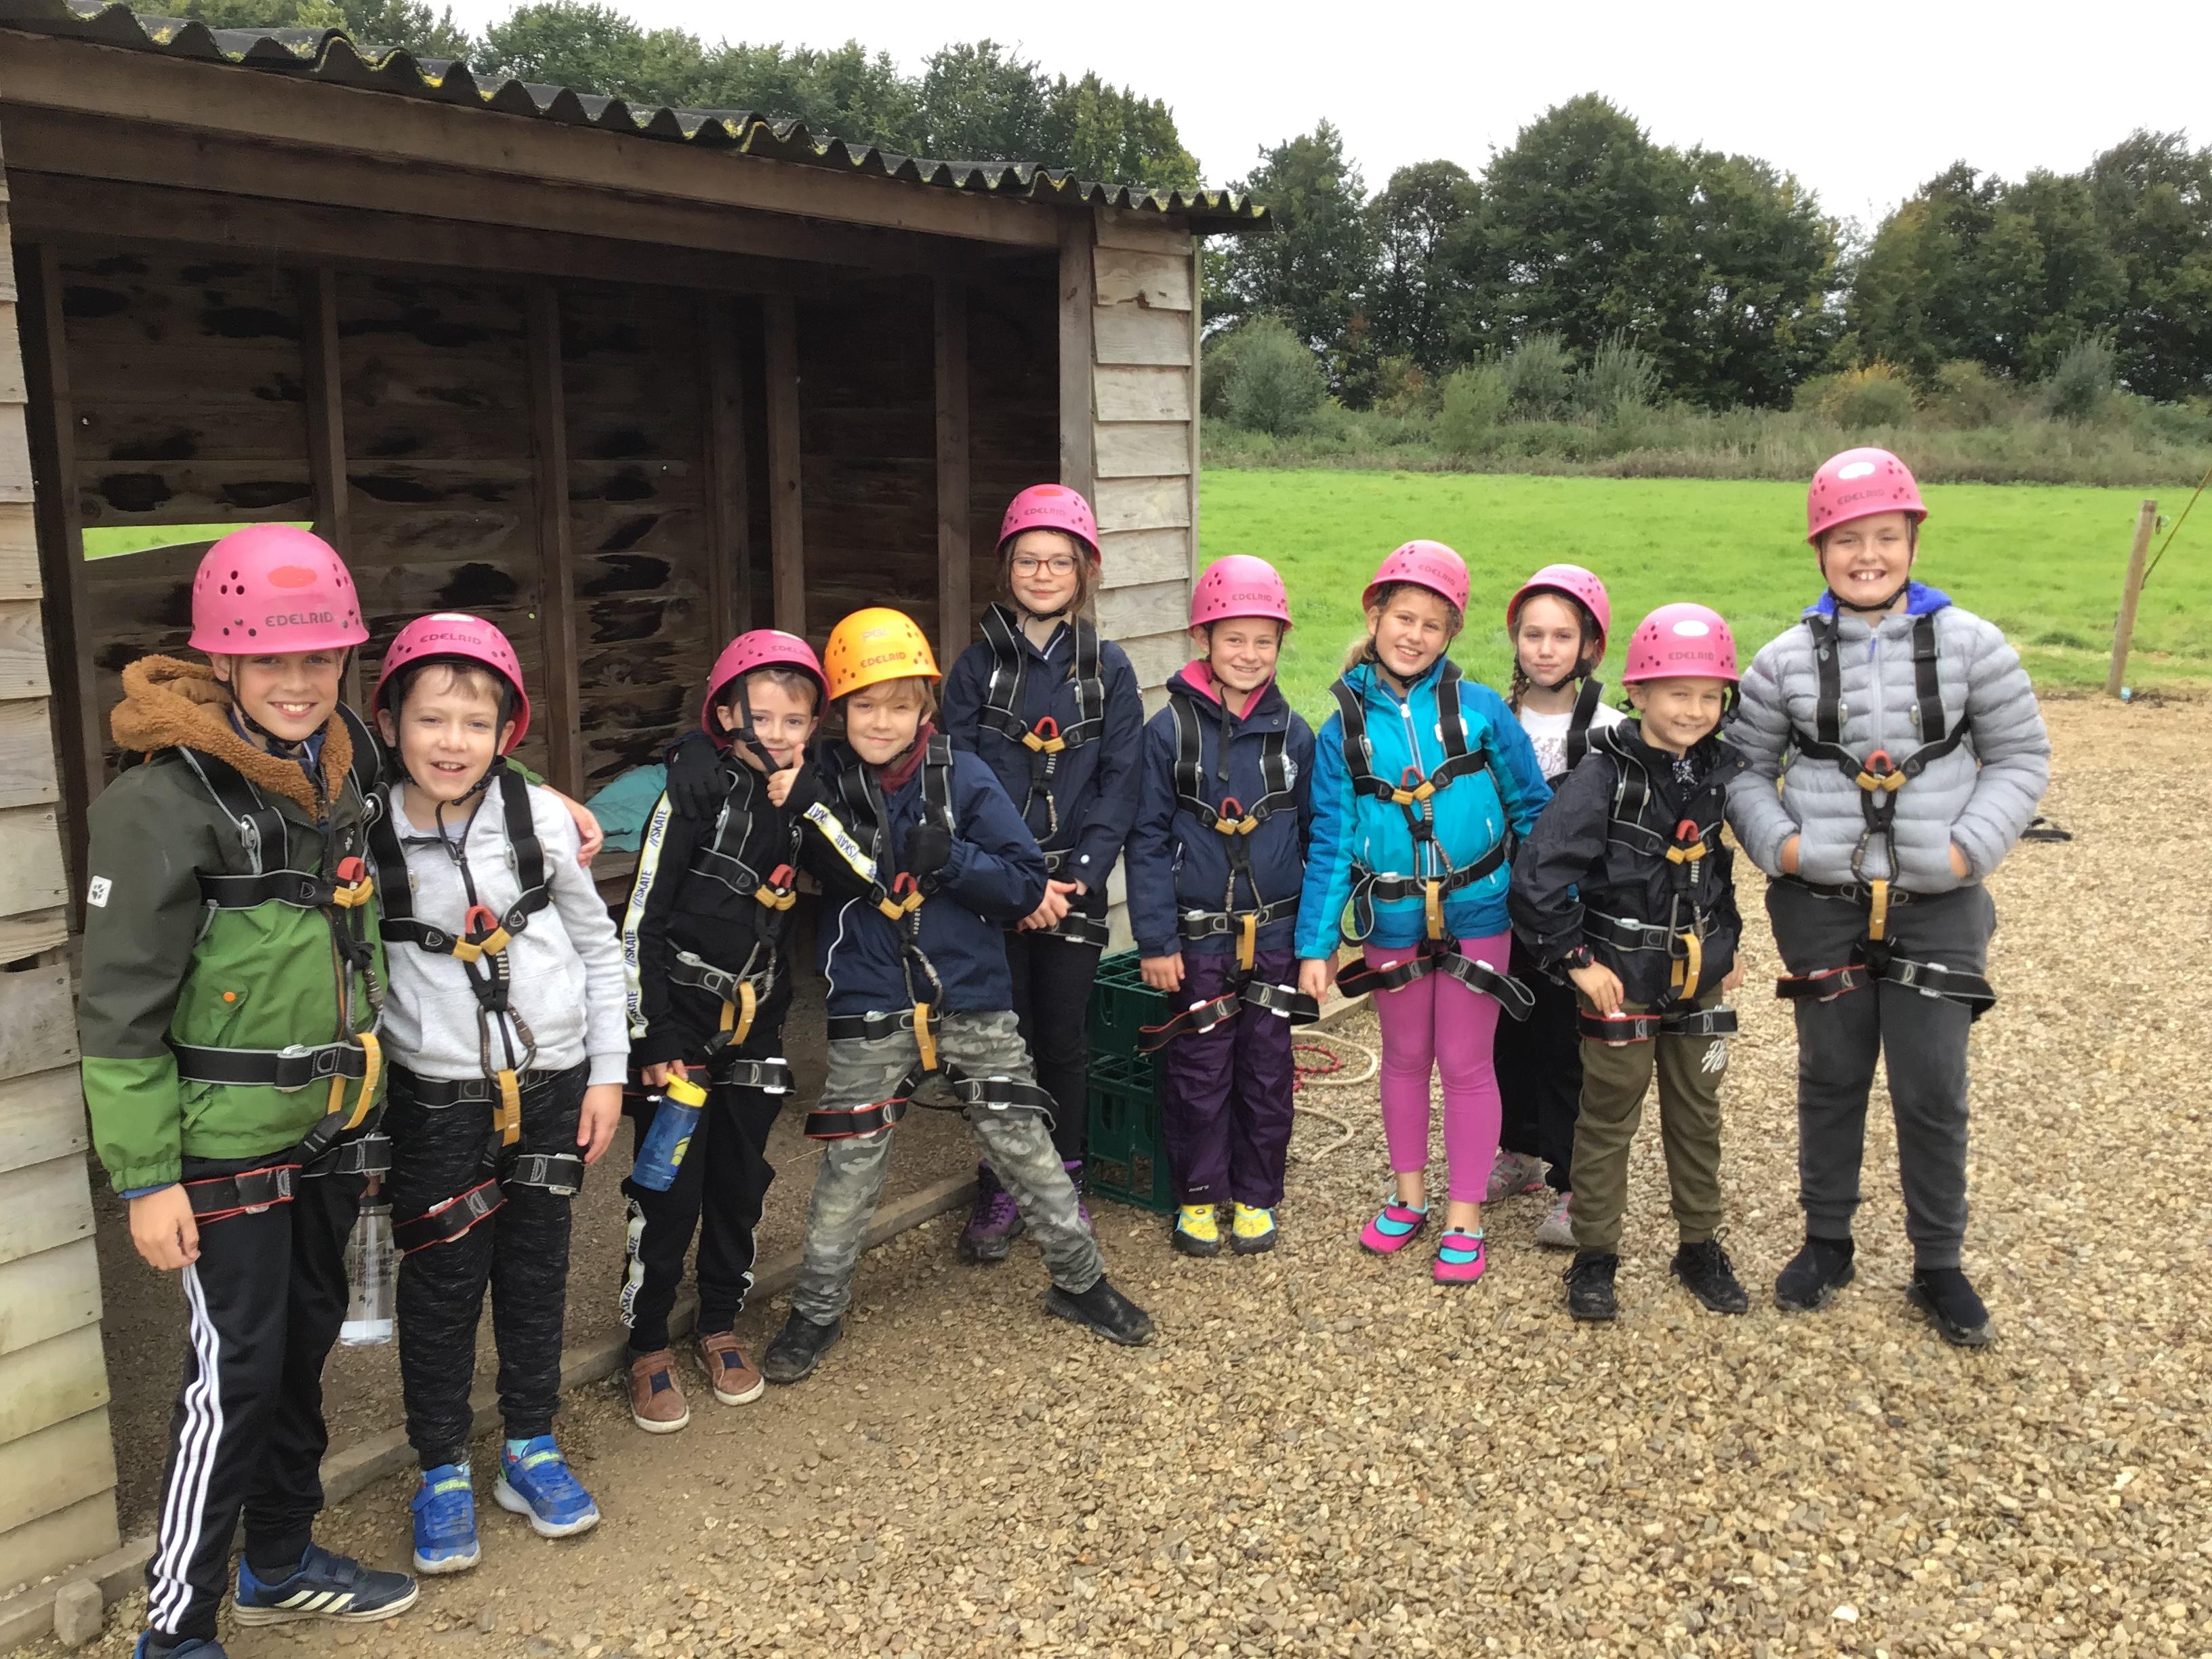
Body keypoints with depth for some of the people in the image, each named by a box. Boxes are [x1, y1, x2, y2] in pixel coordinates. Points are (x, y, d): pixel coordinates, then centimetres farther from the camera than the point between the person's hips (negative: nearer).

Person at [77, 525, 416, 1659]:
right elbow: (119, 1010, -16)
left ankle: (281, 1563, 37)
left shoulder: (346, 765, 2)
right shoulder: (165, 799, -19)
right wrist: (145, 1177, -16)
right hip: (226, 1140, -7)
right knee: (235, 1372, 0)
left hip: (330, 1122, 7)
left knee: (305, 1339, 18)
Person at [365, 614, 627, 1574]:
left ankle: (531, 1451, 32)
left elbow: (598, 947, 3)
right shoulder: (365, 838, -9)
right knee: (442, 1286, 7)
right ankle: (442, 1473, 27)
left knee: (536, 1270, 14)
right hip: (438, 1100, -1)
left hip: (551, 1085, 1)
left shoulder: (539, 816, -7)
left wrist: (607, 1071, 2)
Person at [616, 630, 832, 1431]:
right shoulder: (694, 794, -12)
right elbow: (641, 921, -11)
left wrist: (802, 803, -18)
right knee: (669, 1189, 0)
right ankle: (647, 1347, 16)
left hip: (757, 1023, 5)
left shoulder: (805, 801, 3)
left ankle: (719, 1325, 30)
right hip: (682, 1022, -4)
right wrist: (653, 1035, -13)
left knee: (740, 1182, 12)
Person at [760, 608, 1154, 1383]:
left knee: (1027, 1148, 8)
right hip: (870, 1015, 0)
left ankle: (1079, 1282, 28)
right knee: (848, 1171, 6)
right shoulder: (822, 784, -2)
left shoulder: (964, 777, -4)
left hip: (972, 1003, 0)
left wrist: (952, 859, -20)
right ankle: (816, 1312, 25)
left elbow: (1026, 884, -5)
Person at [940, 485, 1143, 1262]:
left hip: (1073, 885, 0)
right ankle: (1000, 1191, 20)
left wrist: (1079, 874, -13)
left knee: (1063, 1039, 8)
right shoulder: (977, 665, 1)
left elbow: (1119, 780, -2)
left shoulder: (1108, 667, 3)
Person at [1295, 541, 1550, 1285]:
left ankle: (1463, 1218, 20)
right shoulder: (1344, 729, -4)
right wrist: (1314, 945, -6)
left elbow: (1531, 807, 1)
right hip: (1391, 920, 2)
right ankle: (1409, 1195, 34)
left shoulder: (1480, 710, -7)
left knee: (1466, 1063, 7)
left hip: (1475, 914, -1)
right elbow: (1331, 843, -2)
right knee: (1405, 1058, 17)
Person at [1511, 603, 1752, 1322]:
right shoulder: (1605, 776, -18)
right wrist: (1577, 960, -16)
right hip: (1620, 981, -5)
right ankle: (1594, 1257, 18)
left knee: (1697, 1115, 16)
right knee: (1608, 1118, 6)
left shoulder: (1723, 771, 1)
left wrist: (1728, 944, 14)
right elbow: (1538, 873, -21)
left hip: (1697, 980, 5)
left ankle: (1701, 1247, 31)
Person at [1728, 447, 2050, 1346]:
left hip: (1937, 908, -1)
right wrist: (1780, 843, -10)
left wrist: (1970, 847, -10)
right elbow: (1747, 767, 6)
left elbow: (2020, 758, 2)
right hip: (1823, 905, 1)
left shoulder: (1968, 642, -4)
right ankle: (1827, 1242, 31)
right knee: (1831, 1077, 14)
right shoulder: (1787, 657, -2)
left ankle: (1938, 1264, 24)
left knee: (1932, 1089, 5)